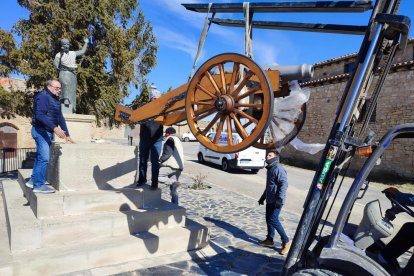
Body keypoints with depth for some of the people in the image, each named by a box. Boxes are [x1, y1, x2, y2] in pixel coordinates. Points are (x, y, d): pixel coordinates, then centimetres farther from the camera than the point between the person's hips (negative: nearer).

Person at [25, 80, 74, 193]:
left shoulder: (55, 99, 15)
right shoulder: (43, 96, -13)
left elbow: (60, 117, 16)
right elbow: (39, 115, -26)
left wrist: (67, 135, 12)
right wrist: (55, 128, -35)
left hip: (48, 132, 10)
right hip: (41, 131, -10)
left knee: (40, 157, 16)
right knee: (44, 158, -10)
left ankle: (33, 180, 27)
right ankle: (39, 185, -3)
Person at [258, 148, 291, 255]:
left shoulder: (278, 169, -17)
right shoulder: (270, 168, 14)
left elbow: (284, 184, -23)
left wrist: (280, 198, -28)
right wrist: (263, 197, 28)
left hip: (276, 201, -10)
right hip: (270, 200, 10)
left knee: (273, 220, -10)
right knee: (268, 219, 14)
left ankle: (286, 241, 3)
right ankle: (269, 240, 27)